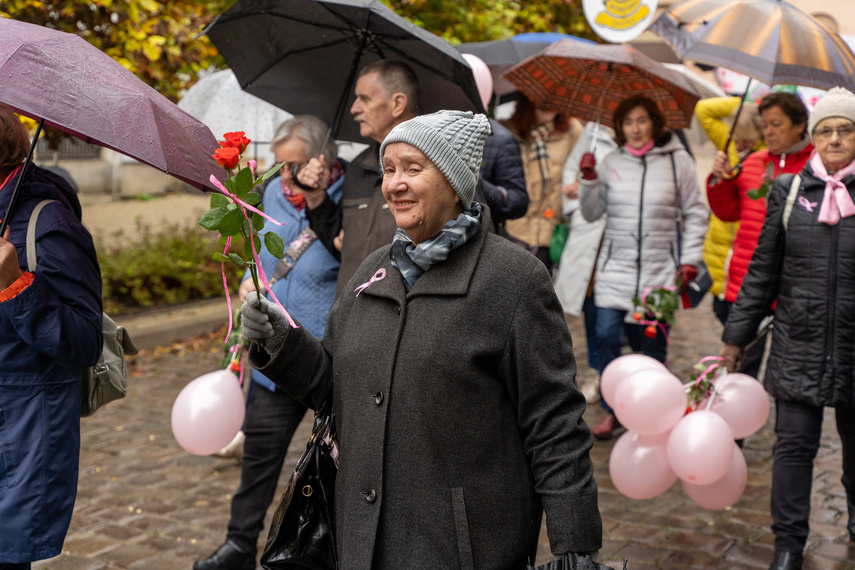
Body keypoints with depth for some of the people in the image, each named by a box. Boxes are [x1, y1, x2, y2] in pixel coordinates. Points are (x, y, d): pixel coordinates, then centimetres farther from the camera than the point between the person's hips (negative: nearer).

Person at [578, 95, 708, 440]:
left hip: (660, 269, -1)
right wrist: (588, 180, -5)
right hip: (616, 266, 2)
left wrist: (689, 259, 2)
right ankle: (611, 410, 9)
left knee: (653, 342, 2)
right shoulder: (611, 163, 7)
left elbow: (695, 214, 8)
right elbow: (592, 214, 10)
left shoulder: (678, 161, 2)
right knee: (607, 336, -5)